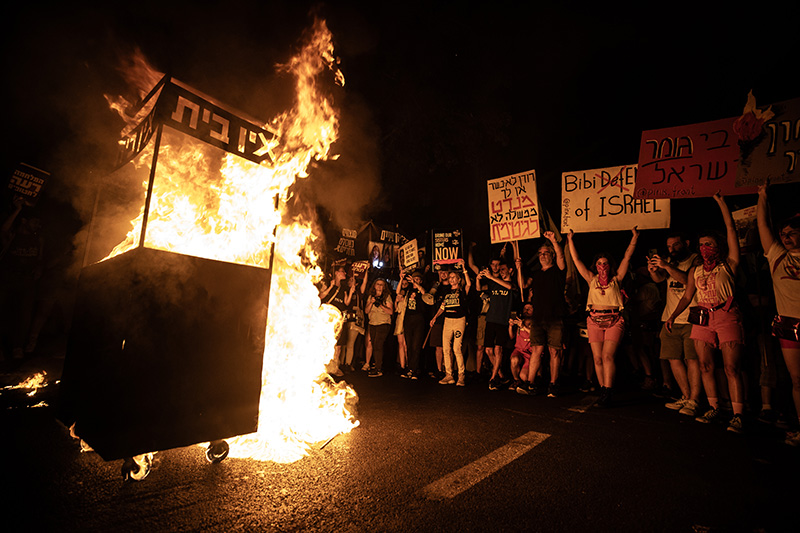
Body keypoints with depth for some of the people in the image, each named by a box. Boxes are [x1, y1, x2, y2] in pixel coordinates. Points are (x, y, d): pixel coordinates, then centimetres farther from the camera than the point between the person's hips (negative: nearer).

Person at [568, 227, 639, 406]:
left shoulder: (616, 280, 9)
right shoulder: (592, 280, 12)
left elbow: (627, 258, 7)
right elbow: (576, 260, 12)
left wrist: (634, 238, 5)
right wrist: (570, 241, 12)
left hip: (614, 320, -2)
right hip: (595, 320, 2)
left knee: (608, 356, -15)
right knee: (597, 358, 2)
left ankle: (607, 390, -12)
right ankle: (603, 390, 12)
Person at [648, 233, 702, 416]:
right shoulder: (670, 262, 15)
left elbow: (689, 280, -18)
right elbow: (659, 279, 2)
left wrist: (667, 266, -26)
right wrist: (652, 270, -19)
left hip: (691, 319, -5)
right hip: (671, 319, 6)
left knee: (692, 359, -9)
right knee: (674, 359, 6)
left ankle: (693, 401, -3)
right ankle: (686, 397, 18)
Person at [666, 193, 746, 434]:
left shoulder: (729, 264, 4)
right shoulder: (695, 271, 15)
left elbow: (731, 229, -1)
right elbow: (687, 296, 15)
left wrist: (721, 202, 1)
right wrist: (673, 315, 2)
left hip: (727, 316, -4)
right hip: (702, 318, 4)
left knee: (732, 368, -7)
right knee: (705, 366, 5)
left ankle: (737, 415, -1)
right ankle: (714, 408, 15)